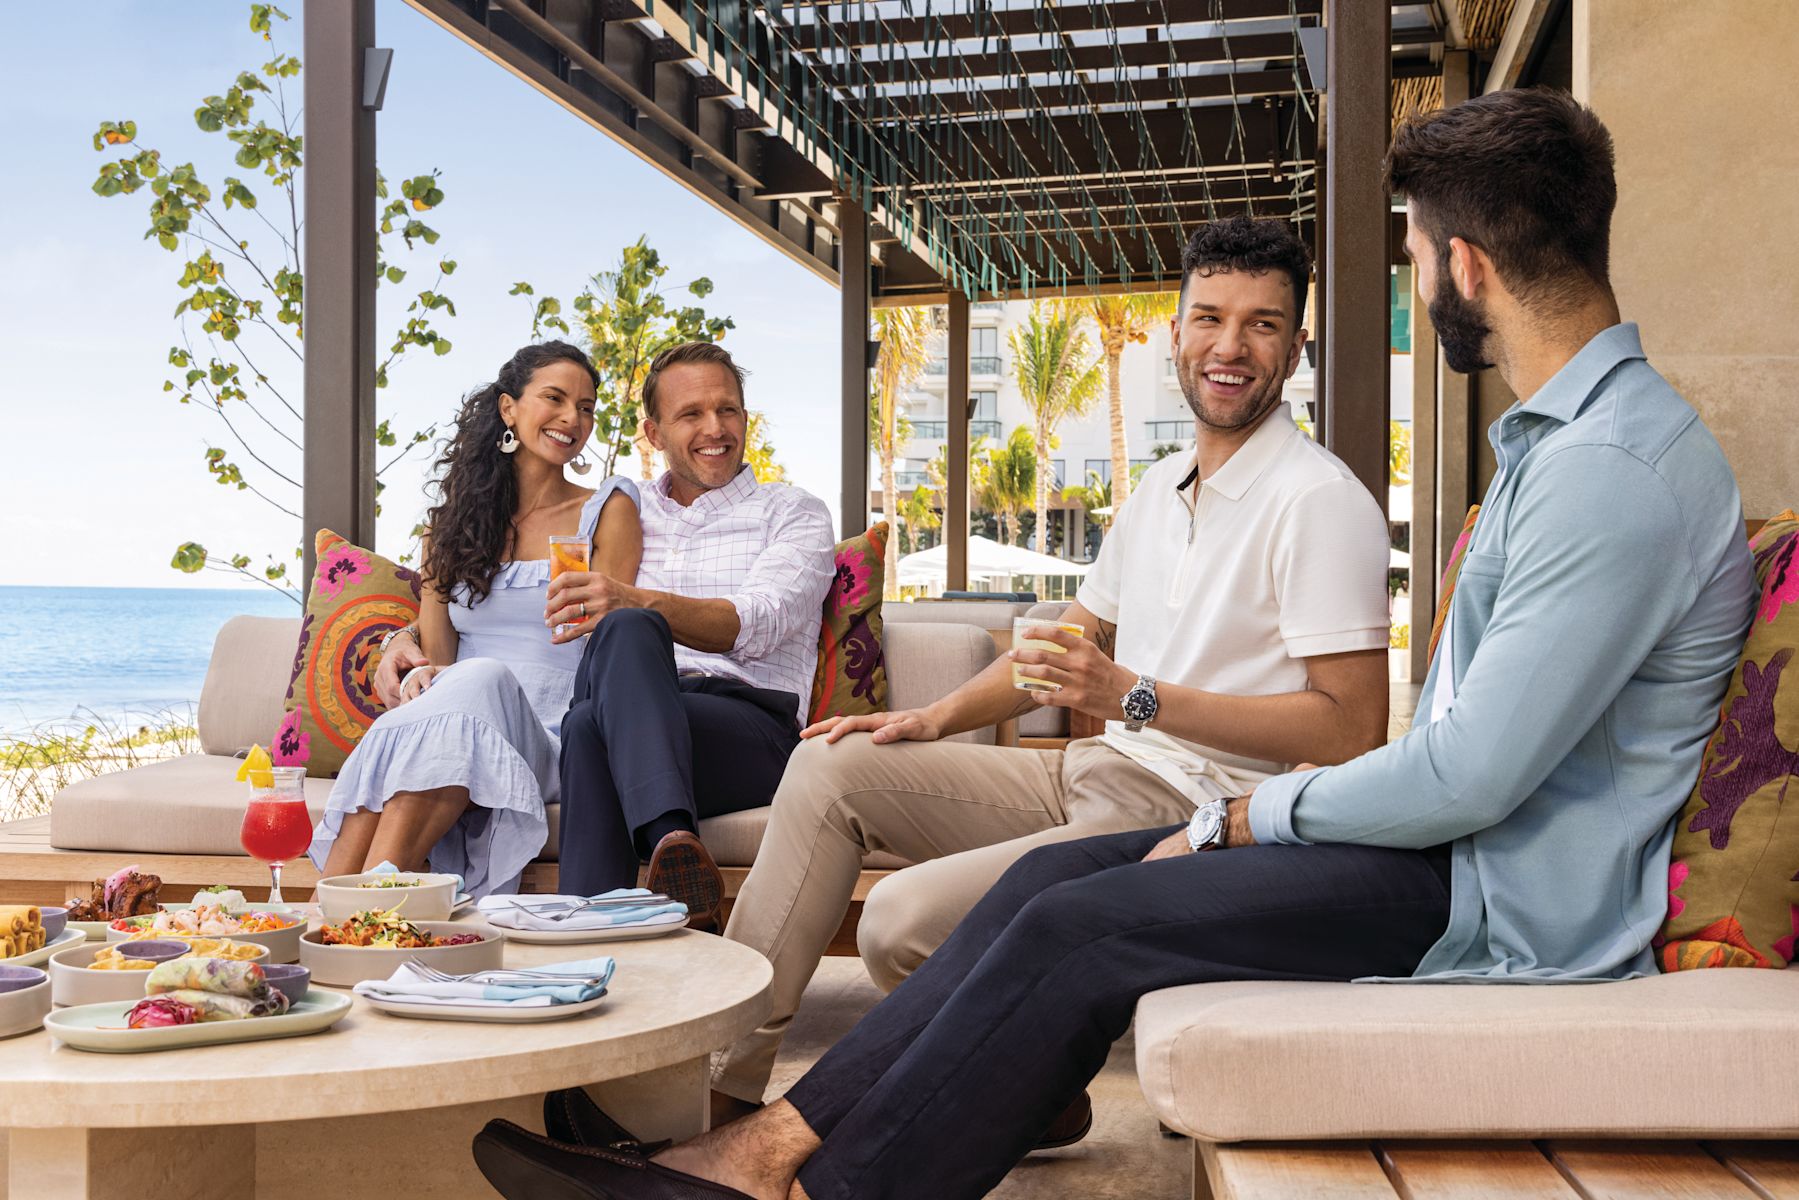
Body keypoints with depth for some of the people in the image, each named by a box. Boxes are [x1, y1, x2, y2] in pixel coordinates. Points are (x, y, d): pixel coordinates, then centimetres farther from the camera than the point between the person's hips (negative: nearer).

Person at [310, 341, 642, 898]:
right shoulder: (452, 523, 20)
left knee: (481, 680, -34)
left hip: (548, 741, -2)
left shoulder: (608, 511, 11)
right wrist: (407, 648, -15)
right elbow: (436, 653, 13)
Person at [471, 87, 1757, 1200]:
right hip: (1460, 839, 9)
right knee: (1060, 872, -2)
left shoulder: (1620, 467, -20)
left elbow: (1473, 775, -24)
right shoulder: (1559, 431, 16)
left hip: (1506, 896, -9)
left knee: (1077, 929, -18)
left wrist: (1250, 818, -10)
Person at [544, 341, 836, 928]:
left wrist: (636, 604, -23)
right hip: (632, 713, 3)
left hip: (749, 727, -2)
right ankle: (672, 838, -54)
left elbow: (755, 625, -5)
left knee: (609, 675, -35)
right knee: (626, 630, -34)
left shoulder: (793, 514, 16)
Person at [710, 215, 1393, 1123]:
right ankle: (726, 1075, 2)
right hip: (1094, 776, 9)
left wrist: (1134, 698, -23)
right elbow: (1073, 643, 25)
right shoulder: (1161, 487, 16)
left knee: (904, 919, -25)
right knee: (830, 765, 1)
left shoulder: (1319, 501, -12)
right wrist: (936, 717, 10)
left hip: (1193, 812, -9)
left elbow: (1353, 728, -20)